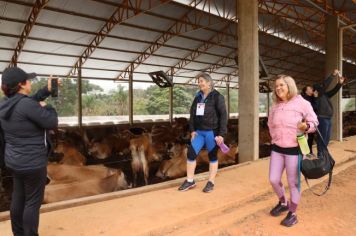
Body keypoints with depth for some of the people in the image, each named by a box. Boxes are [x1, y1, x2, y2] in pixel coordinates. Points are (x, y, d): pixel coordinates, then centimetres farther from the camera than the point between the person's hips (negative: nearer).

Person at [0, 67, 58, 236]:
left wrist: (47, 90, 10)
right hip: (32, 163, -9)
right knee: (33, 202, 5)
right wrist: (46, 107, -3)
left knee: (18, 198, 20)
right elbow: (52, 123, -20)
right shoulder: (27, 105, -25)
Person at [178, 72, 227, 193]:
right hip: (199, 131, 6)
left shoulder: (217, 96, -8)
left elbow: (223, 115, -11)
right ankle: (190, 181, 16)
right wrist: (192, 130, 4)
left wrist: (221, 134, -16)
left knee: (212, 156, 6)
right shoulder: (198, 97, 10)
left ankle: (211, 182, 19)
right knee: (191, 153, 2)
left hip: (212, 132, -6)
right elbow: (192, 113, 13)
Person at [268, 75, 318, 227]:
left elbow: (314, 121, -4)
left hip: (294, 149, -5)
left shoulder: (301, 103, -8)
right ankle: (283, 203, 38)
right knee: (273, 180, 9)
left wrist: (306, 126, -25)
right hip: (277, 148, 5)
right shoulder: (275, 106, 8)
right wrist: (274, 138, 11)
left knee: (293, 182, 6)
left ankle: (292, 214, 25)